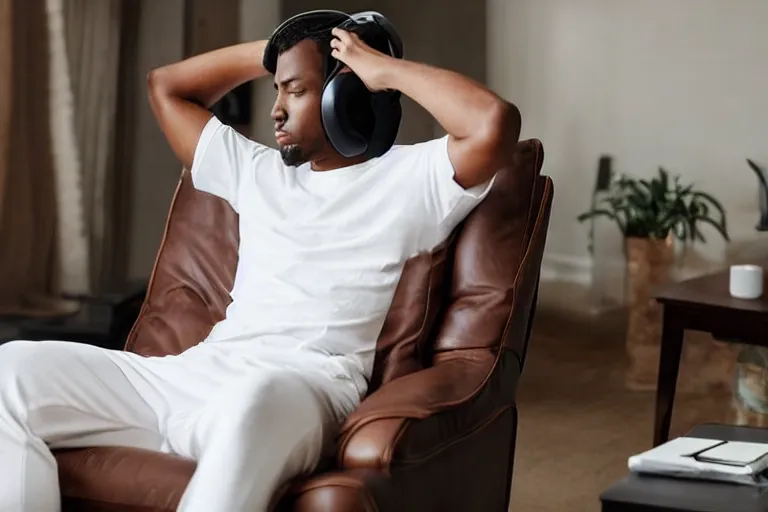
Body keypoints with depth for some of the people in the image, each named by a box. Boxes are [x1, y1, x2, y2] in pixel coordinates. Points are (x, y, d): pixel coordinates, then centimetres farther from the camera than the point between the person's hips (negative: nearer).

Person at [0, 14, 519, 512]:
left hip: (306, 386, -6)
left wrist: (387, 69, 2)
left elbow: (496, 122, -10)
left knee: (253, 401, -45)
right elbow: (165, 86, 40)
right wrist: (270, 52, 32)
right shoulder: (259, 172, 29)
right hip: (196, 372, 7)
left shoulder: (410, 178, 10)